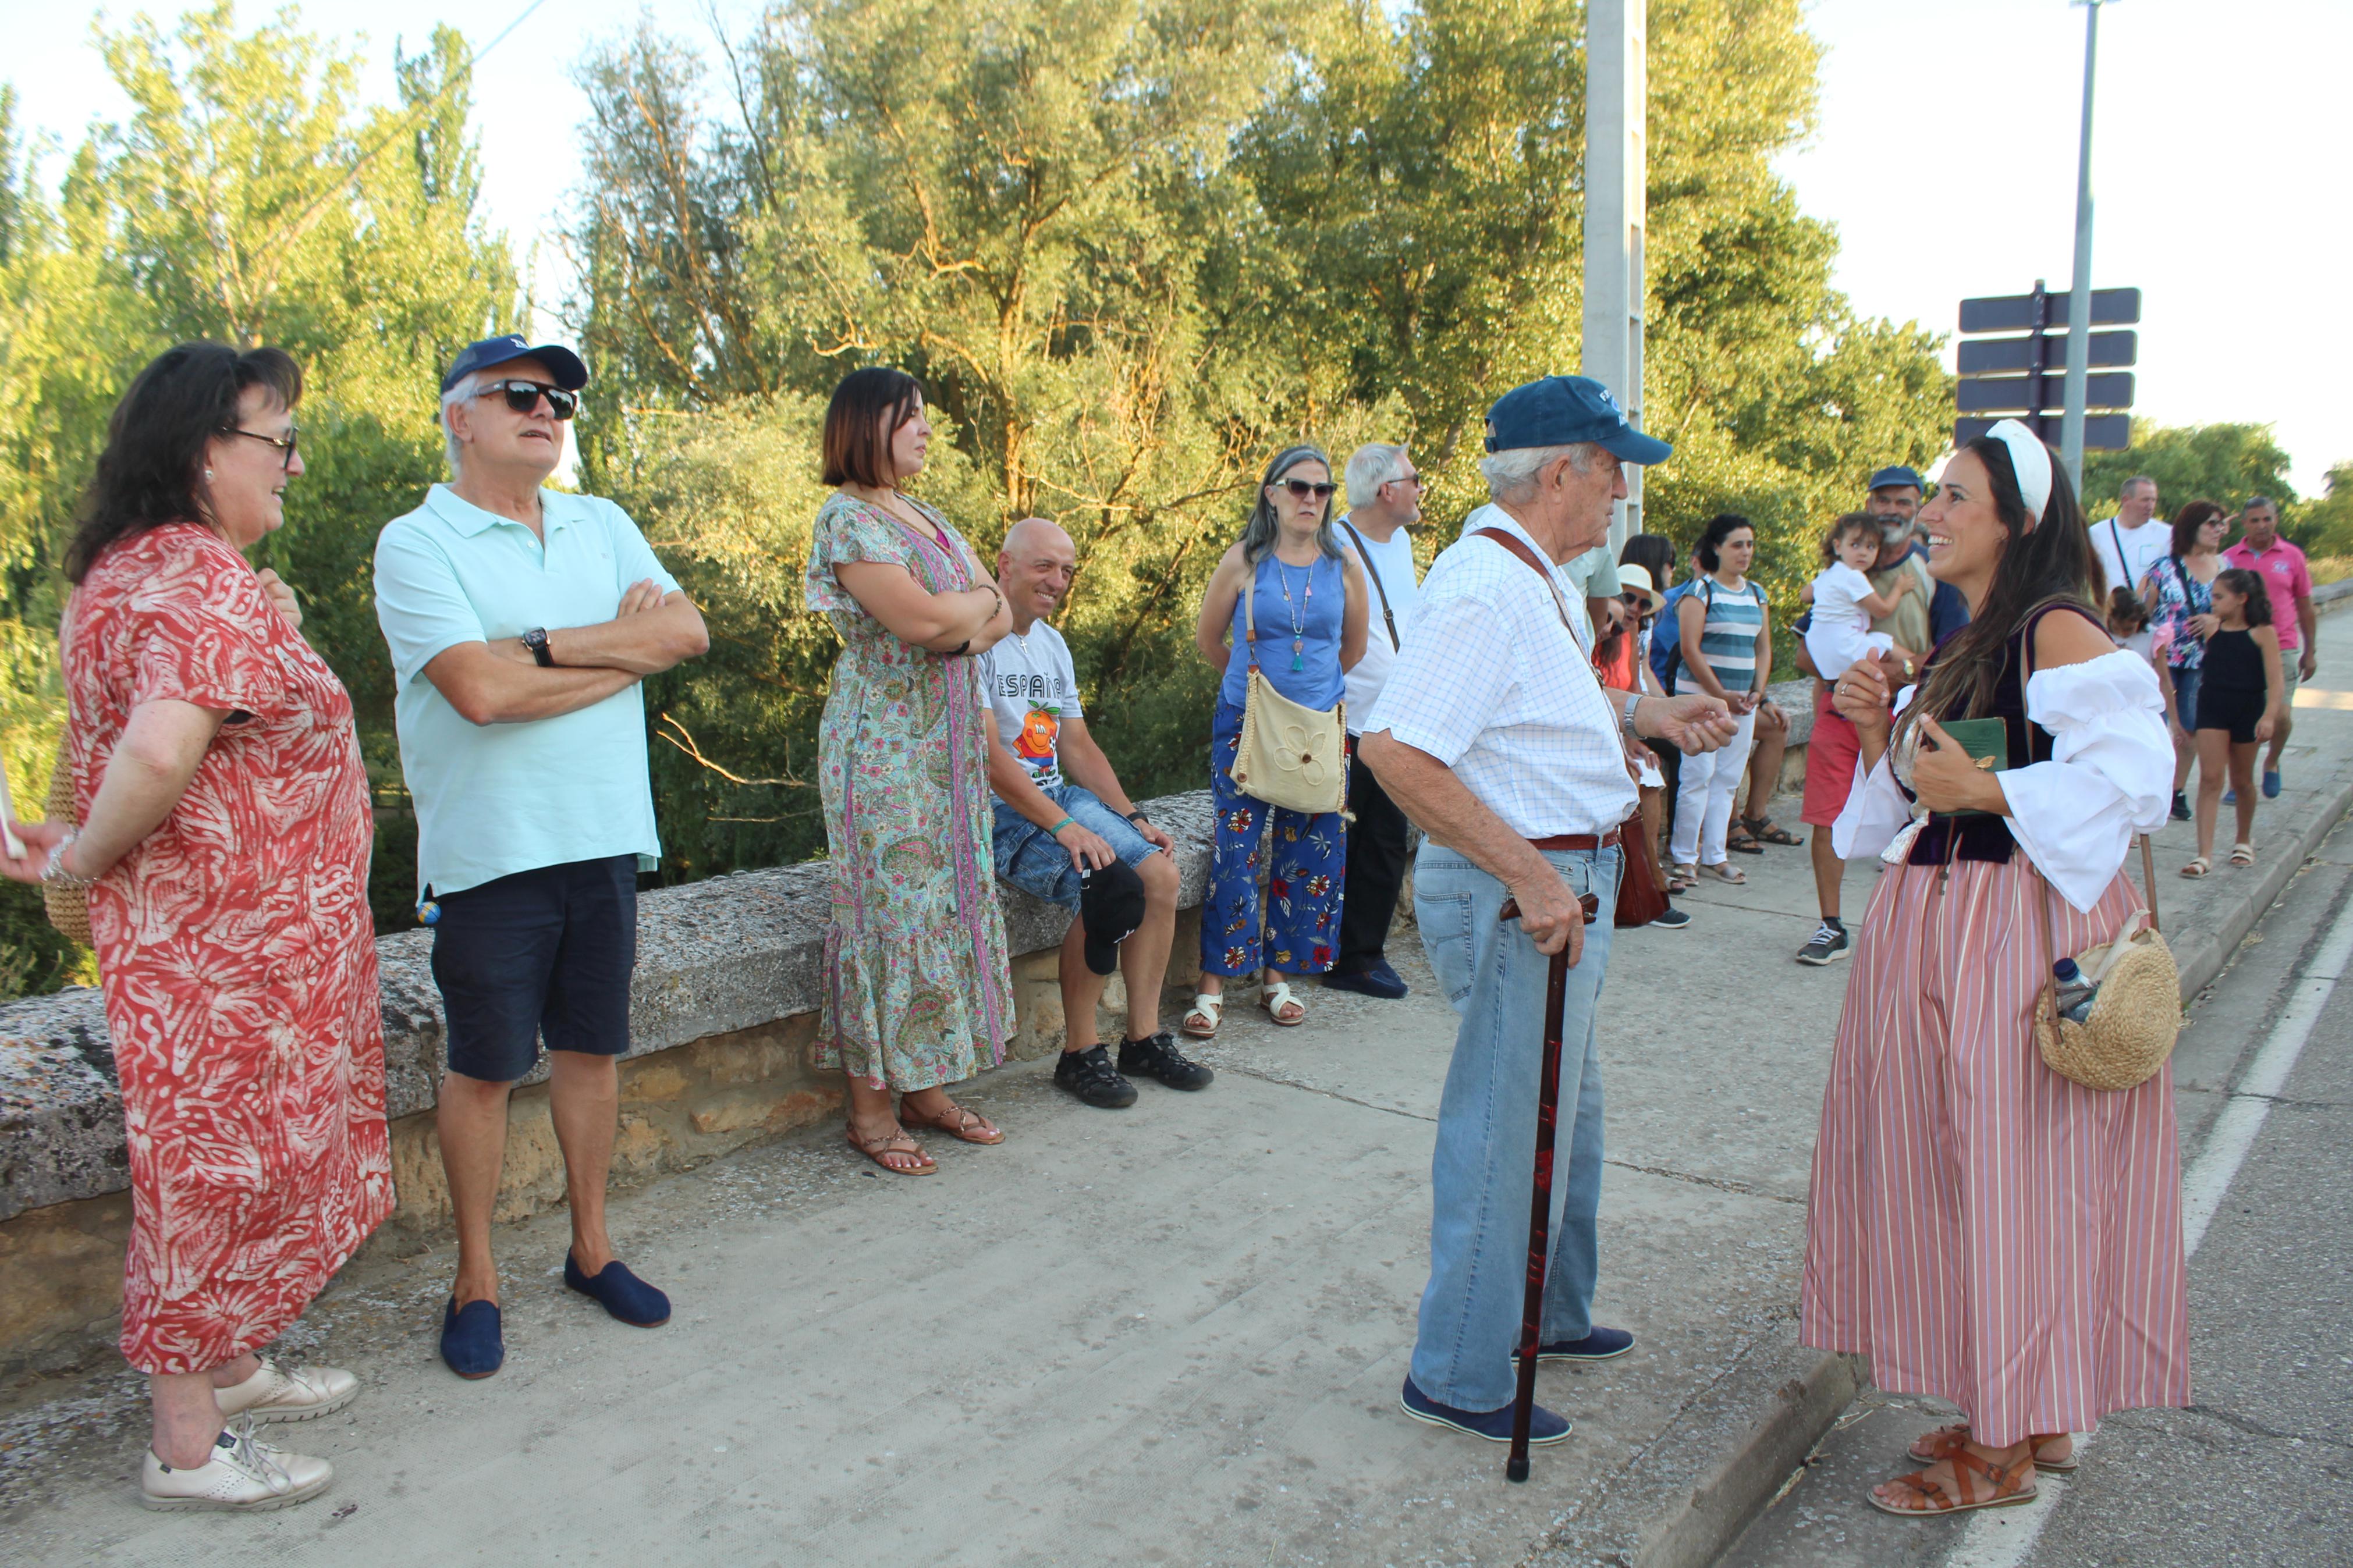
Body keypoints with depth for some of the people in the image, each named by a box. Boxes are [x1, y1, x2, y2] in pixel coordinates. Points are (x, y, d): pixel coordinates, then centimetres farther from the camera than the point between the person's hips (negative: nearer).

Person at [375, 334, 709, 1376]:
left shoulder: (602, 526, 12)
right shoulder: (416, 543, -6)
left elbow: (687, 631, -3)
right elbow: (481, 689, -20)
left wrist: (547, 644, -14)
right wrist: (626, 645, -10)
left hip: (605, 835, 5)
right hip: (490, 851, -5)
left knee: (592, 1049, 14)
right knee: (484, 1066, 7)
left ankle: (591, 1248, 30)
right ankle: (476, 1280, 23)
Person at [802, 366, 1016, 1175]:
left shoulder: (926, 516, 16)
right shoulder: (847, 517, -11)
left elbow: (1002, 615, 12)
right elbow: (920, 619, -22)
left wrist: (959, 624, -10)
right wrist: (980, 601, -3)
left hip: (948, 741, 8)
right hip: (883, 746, -8)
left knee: (949, 902, 9)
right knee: (890, 908, -4)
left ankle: (928, 1087, 20)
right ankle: (871, 1108, 7)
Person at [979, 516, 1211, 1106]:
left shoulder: (1053, 644, 15)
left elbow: (1080, 748, 17)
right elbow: (987, 756, -20)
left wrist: (1134, 818, 6)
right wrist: (1064, 827, -24)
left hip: (1060, 798, 8)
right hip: (998, 813, -8)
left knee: (1160, 872, -9)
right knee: (1108, 890, -26)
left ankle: (1143, 1037, 2)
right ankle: (1080, 1054, -9)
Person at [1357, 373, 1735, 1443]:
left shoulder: (1530, 578, 12)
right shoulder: (1485, 587, -21)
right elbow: (1395, 748, -29)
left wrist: (1642, 712, 16)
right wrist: (1530, 874, -28)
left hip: (1561, 883, 11)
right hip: (1520, 893, -11)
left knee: (1569, 1116, 23)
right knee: (1510, 1136, 0)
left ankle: (1550, 1317, 42)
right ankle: (1458, 1376, 17)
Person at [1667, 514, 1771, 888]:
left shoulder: (1756, 594, 14)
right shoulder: (1701, 590, -6)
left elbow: (1764, 648, 17)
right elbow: (1691, 649, -12)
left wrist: (1757, 692, 2)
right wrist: (1721, 694, -13)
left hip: (1743, 700, 6)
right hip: (1701, 696, -6)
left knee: (1728, 780, 7)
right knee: (1699, 776, -8)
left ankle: (1714, 856, 14)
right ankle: (1685, 857, 1)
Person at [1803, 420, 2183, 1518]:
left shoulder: (2058, 634, -12)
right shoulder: (1961, 648, 15)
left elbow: (2131, 779, -21)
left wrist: (1984, 789, -23)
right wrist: (1879, 730, 3)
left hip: (2022, 930, -9)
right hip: (1939, 927, 9)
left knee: (2008, 1167, -1)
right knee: (1952, 1166, 14)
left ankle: (2008, 1448, 14)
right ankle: (2022, 1414, 29)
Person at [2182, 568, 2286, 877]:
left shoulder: (2262, 632, -8)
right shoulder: (2212, 627, 2)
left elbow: (2275, 680, -14)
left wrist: (2270, 716, -23)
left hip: (2248, 709, -2)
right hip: (2212, 706, 2)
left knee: (2241, 780, 13)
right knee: (2210, 778, -7)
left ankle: (2244, 841, 37)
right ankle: (2205, 855, -10)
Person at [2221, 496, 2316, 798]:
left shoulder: (2292, 557, 4)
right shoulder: (2229, 559, 2)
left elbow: (2305, 607, 10)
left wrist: (2311, 652, 10)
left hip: (2281, 649, 0)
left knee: (2281, 715, -9)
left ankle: (2272, 762, 21)